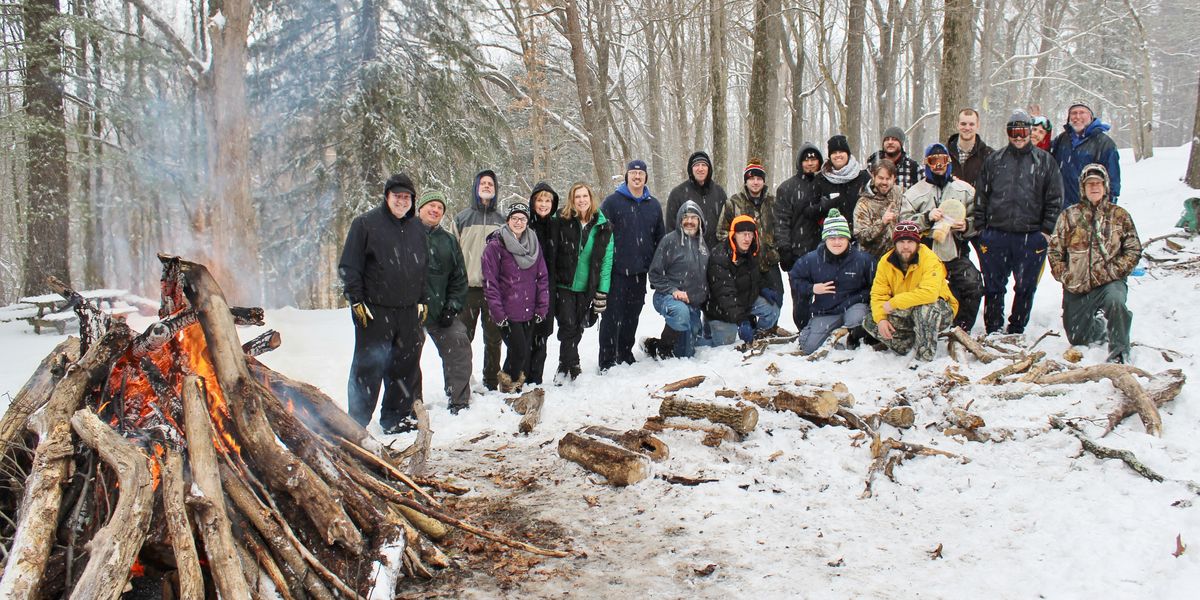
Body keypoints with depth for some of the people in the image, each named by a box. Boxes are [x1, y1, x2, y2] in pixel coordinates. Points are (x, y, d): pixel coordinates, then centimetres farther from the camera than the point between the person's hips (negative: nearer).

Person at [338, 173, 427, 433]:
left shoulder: (417, 227, 14)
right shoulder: (365, 223, -3)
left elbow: (424, 268, 22)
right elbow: (349, 266, -5)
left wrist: (422, 301, 16)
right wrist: (356, 300, -10)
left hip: (408, 312, 5)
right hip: (374, 311, -5)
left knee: (406, 366, 9)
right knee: (368, 366, -2)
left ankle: (396, 417, 22)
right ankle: (357, 421, 7)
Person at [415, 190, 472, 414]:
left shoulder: (449, 241, 15)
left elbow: (459, 278, 16)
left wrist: (452, 306, 3)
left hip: (440, 309, 4)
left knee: (459, 346, -4)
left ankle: (459, 402, 5)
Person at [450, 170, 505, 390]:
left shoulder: (501, 220, 12)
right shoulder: (462, 218, 6)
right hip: (467, 287, -2)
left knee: (493, 338, 9)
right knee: (463, 337, 1)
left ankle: (491, 383, 19)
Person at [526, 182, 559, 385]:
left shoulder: (555, 225, 10)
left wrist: (555, 287, 10)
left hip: (547, 288, 4)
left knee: (541, 337, 8)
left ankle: (535, 380, 16)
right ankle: (519, 379, 5)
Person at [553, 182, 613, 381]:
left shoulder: (603, 227, 0)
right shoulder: (564, 223, -4)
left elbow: (606, 261, 1)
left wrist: (602, 292, -4)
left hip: (586, 286, 2)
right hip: (565, 284, -2)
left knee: (577, 327, 8)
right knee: (568, 325, -9)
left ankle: (565, 366, 22)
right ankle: (571, 366, 4)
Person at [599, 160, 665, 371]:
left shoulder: (653, 205, 12)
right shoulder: (612, 202, -3)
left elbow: (660, 237, 18)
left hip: (640, 272, 5)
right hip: (617, 271, -5)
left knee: (632, 316, 13)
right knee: (612, 316, -4)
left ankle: (625, 354, 27)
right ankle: (607, 361, 3)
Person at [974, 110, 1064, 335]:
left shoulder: (1044, 161, 7)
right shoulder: (994, 160, 11)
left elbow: (1055, 199, 5)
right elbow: (980, 196, 11)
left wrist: (1047, 230, -2)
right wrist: (981, 228, 4)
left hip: (1031, 236, -1)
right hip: (996, 234, 1)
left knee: (1025, 287, 6)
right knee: (993, 287, 5)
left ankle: (1016, 331, 18)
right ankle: (993, 331, 15)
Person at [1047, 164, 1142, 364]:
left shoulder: (1120, 216, 5)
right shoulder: (1069, 216, 6)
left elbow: (1133, 250, 4)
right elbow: (1054, 250, 7)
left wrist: (1114, 271, -10)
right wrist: (1064, 276, -4)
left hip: (1109, 282, -2)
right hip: (1076, 287, 3)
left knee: (1115, 300, -38)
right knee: (1076, 337, 10)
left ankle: (1119, 352, -24)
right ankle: (1101, 328, 43)